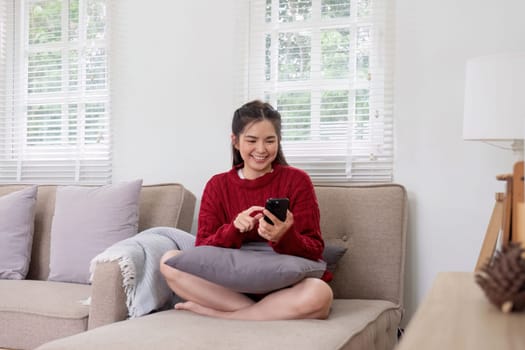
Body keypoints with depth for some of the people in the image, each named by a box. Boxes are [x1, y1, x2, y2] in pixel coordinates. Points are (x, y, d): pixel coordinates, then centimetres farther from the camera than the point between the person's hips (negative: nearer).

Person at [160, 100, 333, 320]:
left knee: (319, 294, -35)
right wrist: (234, 228, -24)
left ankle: (209, 311, -19)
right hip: (231, 284, 2)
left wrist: (283, 237, -28)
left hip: (285, 286, -2)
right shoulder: (217, 186, 4)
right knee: (169, 261, -17)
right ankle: (269, 313, -20)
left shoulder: (297, 180, -2)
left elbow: (314, 250, -7)